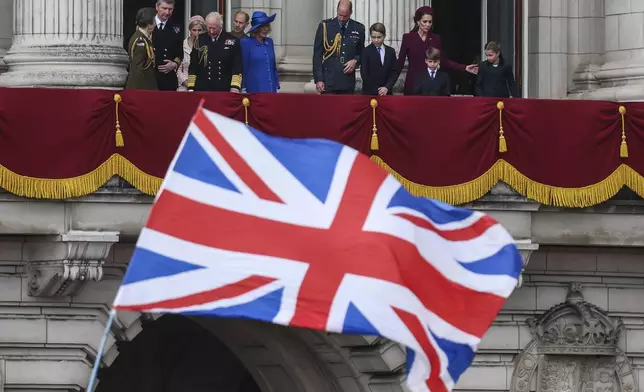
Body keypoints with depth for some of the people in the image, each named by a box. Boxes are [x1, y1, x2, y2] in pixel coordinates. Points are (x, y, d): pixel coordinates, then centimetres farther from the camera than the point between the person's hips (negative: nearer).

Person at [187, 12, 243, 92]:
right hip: (202, 90, 1)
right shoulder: (200, 40, 7)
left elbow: (237, 68, 0)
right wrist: (191, 88, 3)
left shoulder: (233, 42, 2)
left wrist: (235, 87, -11)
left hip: (224, 90, -1)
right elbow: (192, 67, 9)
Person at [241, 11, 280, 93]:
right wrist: (243, 89, -5)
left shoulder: (269, 42, 12)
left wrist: (276, 86, 16)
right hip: (254, 90, -5)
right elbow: (243, 67, -3)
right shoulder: (246, 43, -4)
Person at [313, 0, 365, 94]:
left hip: (348, 82, 2)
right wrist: (318, 79, -6)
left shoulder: (359, 28, 7)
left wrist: (355, 61, -4)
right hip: (329, 81, -2)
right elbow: (317, 55, 1)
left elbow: (361, 53, 20)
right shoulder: (325, 26, 0)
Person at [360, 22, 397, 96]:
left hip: (386, 92, 3)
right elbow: (364, 73, -5)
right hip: (369, 92, -3)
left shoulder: (391, 51, 10)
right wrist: (377, 90, -11)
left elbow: (394, 72, 7)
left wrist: (387, 87, -8)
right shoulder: (366, 52, -1)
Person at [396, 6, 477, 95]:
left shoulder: (436, 38, 6)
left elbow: (444, 61, 9)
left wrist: (465, 68, 1)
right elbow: (400, 62, -1)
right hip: (413, 82, -2)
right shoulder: (408, 37, -2)